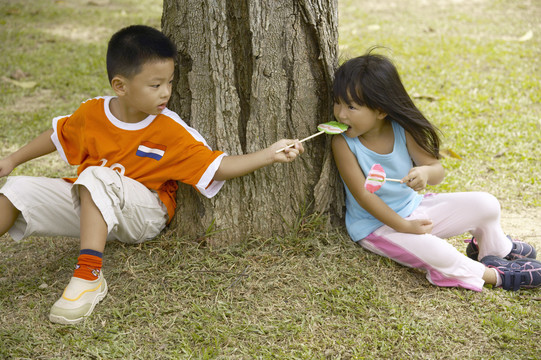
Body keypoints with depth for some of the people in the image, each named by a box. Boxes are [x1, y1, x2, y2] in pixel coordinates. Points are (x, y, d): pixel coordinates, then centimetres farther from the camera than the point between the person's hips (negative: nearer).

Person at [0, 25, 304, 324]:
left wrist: (270, 155, -25)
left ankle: (89, 275, -39)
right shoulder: (93, 113, -6)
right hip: (85, 204, 5)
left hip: (145, 213, -4)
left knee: (96, 177, -35)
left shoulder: (171, 133, -15)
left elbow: (217, 167, -14)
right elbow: (57, 136, 14)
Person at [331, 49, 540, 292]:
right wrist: (403, 226, -21)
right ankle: (493, 275, -5)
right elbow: (363, 195, -20)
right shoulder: (343, 143, -20)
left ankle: (493, 250, 27)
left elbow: (437, 170, -7)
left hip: (414, 208, 5)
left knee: (486, 205, -3)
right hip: (376, 225, -5)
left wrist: (426, 173, -33)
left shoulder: (401, 130, -10)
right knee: (434, 253, -31)